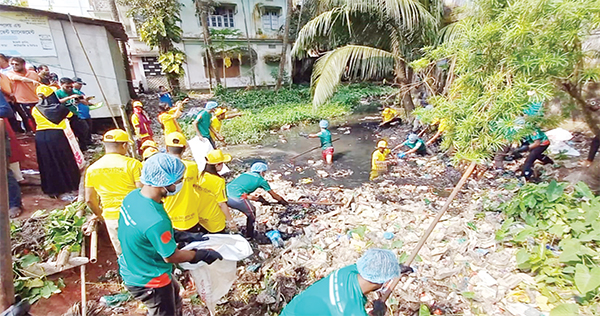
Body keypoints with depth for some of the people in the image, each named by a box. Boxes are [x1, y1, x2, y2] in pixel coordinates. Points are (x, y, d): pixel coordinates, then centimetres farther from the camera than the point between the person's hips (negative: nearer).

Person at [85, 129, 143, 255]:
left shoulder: (92, 169, 1)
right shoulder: (132, 164, -16)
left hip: (111, 218, 5)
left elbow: (90, 200, 6)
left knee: (122, 254, 20)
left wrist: (99, 214, 24)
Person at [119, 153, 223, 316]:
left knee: (174, 292, 31)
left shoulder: (133, 195, -14)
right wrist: (203, 254, -10)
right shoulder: (156, 220, -39)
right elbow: (171, 256, -24)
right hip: (148, 282, -8)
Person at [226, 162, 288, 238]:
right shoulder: (260, 179, 14)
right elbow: (273, 195, 25)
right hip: (237, 198, -6)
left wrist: (258, 198, 44)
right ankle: (249, 237, 30)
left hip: (226, 195, 6)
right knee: (251, 214, 18)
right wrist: (283, 201, 40)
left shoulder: (245, 174, 29)